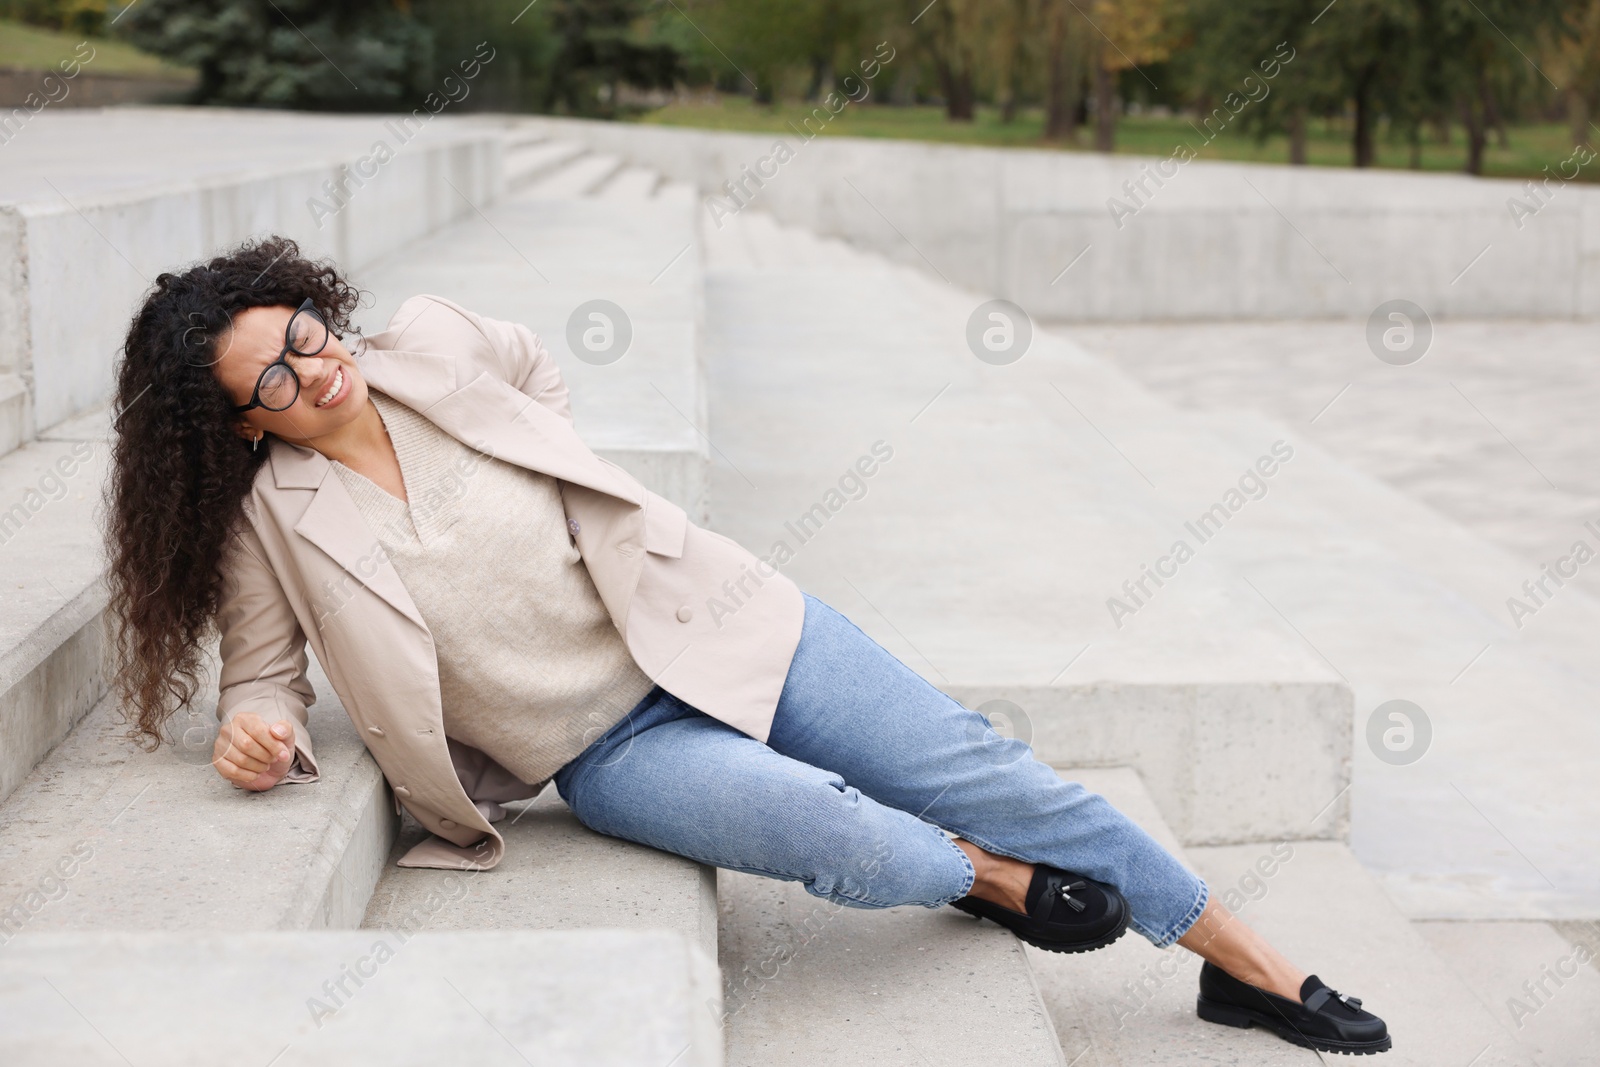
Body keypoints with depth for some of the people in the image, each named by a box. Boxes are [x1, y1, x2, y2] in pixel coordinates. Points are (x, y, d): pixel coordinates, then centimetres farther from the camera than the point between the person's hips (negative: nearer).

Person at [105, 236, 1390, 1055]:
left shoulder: (434, 345, -3)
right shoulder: (272, 521, -8)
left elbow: (542, 369, 17)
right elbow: (264, 670, 2)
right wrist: (256, 731, -19)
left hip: (708, 626, 2)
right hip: (608, 745, -2)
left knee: (977, 770, -2)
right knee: (832, 831, -30)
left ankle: (1252, 963, 12)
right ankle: (995, 882, 7)